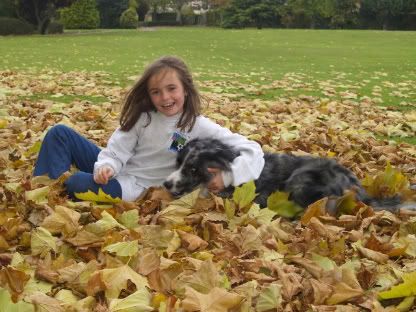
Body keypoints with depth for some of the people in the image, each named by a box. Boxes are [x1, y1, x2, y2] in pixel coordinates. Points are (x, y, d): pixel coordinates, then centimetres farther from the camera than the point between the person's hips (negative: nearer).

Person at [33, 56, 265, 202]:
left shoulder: (201, 128, -14)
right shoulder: (143, 116, -2)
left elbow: (253, 152, -18)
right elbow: (117, 151, -4)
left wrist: (228, 176, -35)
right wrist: (106, 166, -27)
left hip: (133, 187, -5)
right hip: (113, 171, 5)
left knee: (77, 183, -30)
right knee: (60, 133, -7)